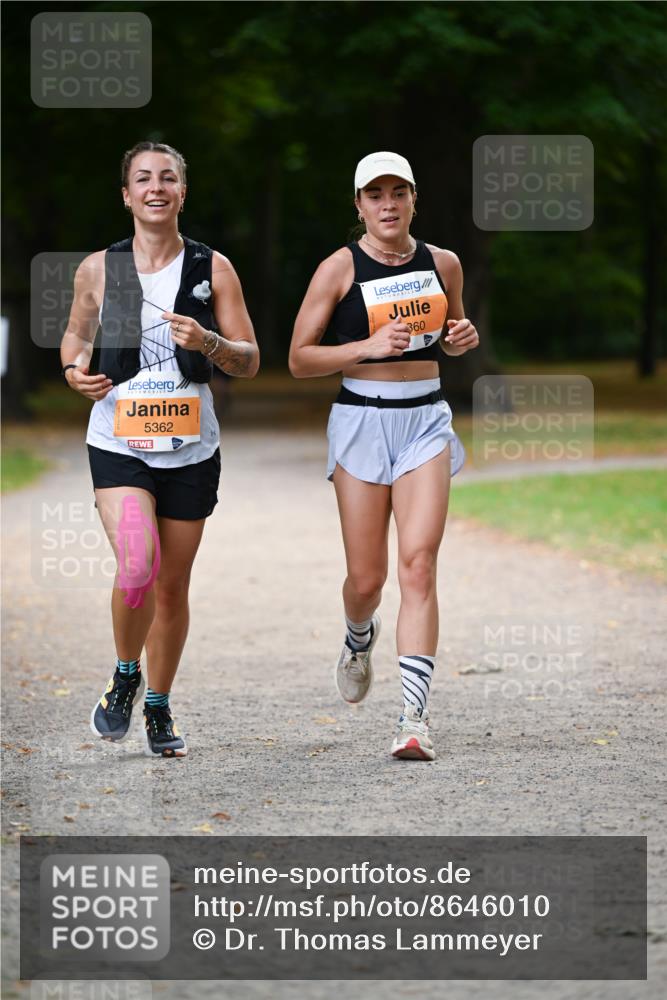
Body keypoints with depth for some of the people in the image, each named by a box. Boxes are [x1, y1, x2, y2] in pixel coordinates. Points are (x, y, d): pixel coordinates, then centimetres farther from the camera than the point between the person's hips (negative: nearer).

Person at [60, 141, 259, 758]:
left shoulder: (212, 268, 1)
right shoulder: (98, 269, 2)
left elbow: (249, 362, 3)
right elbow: (77, 333, 19)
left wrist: (208, 343, -17)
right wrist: (75, 370, -3)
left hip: (191, 449, 1)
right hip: (119, 444, -1)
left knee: (172, 586, 8)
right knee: (136, 568, -21)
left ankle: (159, 708, 27)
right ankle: (125, 678, 6)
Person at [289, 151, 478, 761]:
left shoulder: (442, 264, 8)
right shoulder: (340, 269, -2)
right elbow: (299, 360, -3)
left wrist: (464, 339, 2)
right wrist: (370, 345, -16)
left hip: (426, 420, 2)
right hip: (361, 420, -1)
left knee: (419, 564, -14)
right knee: (366, 578, 2)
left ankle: (415, 716, -19)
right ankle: (359, 639, 40)